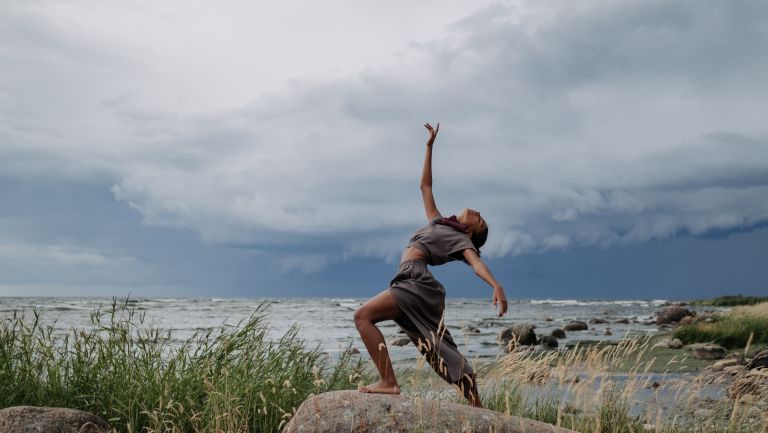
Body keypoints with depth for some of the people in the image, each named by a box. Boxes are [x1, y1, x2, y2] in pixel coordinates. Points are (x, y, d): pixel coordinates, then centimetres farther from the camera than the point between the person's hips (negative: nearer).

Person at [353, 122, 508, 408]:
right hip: (412, 284, 8)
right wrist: (429, 147, 33)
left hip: (416, 282, -8)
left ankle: (388, 382, -25)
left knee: (363, 316, -19)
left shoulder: (460, 239, 6)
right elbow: (425, 186, 32)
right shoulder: (437, 224, 26)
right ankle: (477, 408, 5)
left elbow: (477, 263, -12)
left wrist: (496, 285, -31)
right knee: (443, 350, 4)